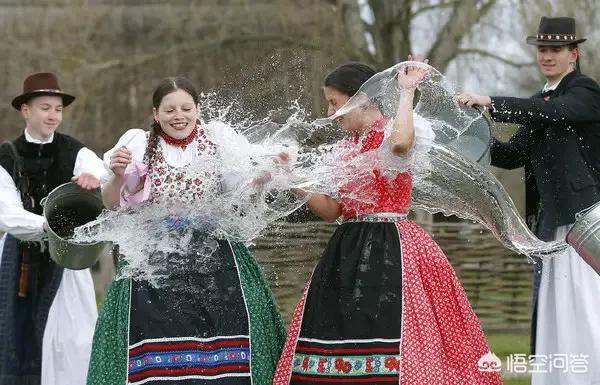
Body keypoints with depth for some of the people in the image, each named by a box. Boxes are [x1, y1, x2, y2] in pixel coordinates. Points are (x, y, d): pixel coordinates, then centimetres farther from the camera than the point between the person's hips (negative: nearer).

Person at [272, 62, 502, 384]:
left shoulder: (397, 130, -5)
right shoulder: (347, 147, 17)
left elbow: (400, 144, -32)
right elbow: (332, 209, 16)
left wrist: (406, 92, -21)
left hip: (390, 251, -8)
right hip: (350, 254, 8)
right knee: (339, 339, 4)